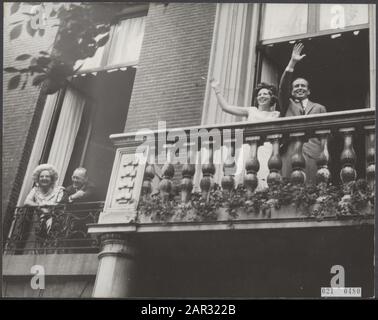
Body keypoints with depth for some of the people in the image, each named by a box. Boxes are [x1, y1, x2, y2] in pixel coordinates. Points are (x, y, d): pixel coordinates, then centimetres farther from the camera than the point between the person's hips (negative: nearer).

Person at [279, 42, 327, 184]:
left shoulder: (319, 108, 24)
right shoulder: (287, 105, 24)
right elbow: (283, 87, 8)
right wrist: (292, 63, 0)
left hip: (312, 155, 0)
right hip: (289, 154, 0)